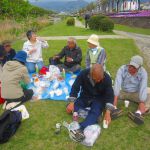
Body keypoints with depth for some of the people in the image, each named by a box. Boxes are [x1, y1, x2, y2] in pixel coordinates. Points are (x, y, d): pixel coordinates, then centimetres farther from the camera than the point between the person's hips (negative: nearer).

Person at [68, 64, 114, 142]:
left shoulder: (107, 78, -20)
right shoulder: (84, 73, -19)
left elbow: (110, 95, -20)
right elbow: (75, 87, -15)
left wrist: (108, 112, -32)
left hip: (98, 99, -2)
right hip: (84, 97, 3)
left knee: (95, 112, -34)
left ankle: (80, 129, -48)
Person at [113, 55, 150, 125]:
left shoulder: (143, 73, -17)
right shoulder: (122, 69, -19)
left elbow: (143, 88, -27)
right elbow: (117, 84, -30)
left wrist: (142, 103, -37)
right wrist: (115, 98, -41)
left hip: (136, 94, 0)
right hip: (122, 92, 0)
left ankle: (138, 113, -46)